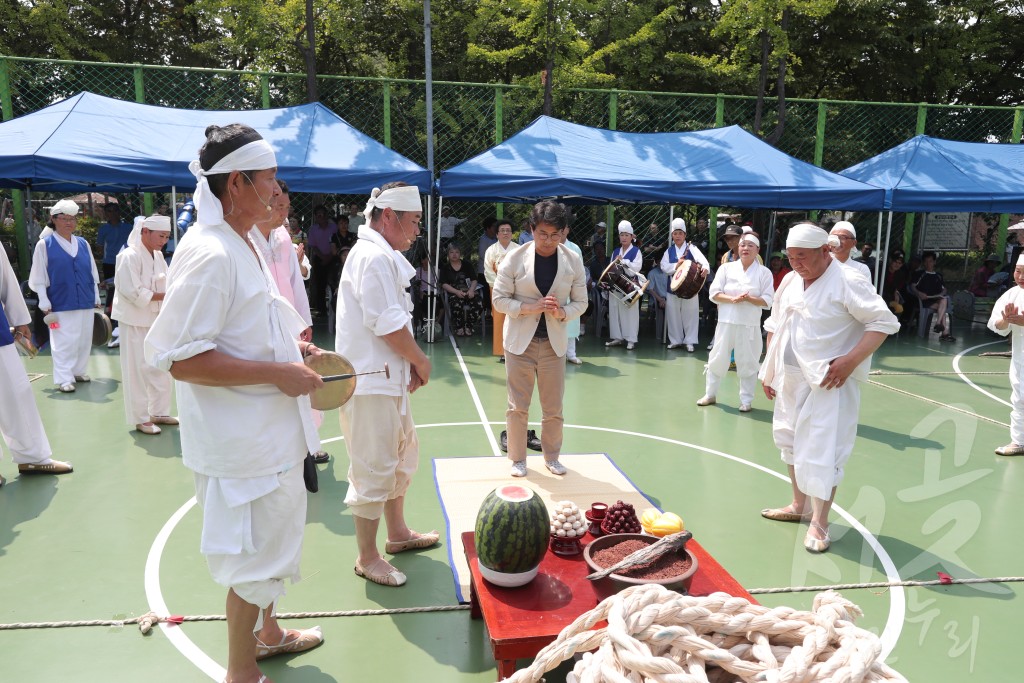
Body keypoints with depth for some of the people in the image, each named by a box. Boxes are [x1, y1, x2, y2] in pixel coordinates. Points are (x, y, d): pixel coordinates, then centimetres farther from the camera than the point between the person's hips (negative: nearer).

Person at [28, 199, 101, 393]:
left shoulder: (83, 244, 9)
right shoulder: (44, 245, -3)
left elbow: (93, 273, 13)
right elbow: (39, 277, -3)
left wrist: (96, 298, 12)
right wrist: (44, 303, -8)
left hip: (85, 302, 4)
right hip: (61, 304, -4)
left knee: (84, 340, 10)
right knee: (64, 342, -2)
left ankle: (78, 371, 25)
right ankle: (64, 378, 6)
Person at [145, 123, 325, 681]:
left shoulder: (240, 245, 10)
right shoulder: (209, 254, -23)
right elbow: (179, 358, -27)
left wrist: (292, 348, 10)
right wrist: (276, 373, -25)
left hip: (267, 431, 10)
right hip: (242, 443, -10)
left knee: (269, 541, 25)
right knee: (253, 553, 6)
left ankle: (266, 631, 47)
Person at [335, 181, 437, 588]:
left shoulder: (384, 257, 16)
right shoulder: (374, 257, -18)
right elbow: (389, 325, -22)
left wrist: (411, 365, 6)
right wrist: (420, 361, -8)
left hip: (388, 377, 11)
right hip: (370, 383, -11)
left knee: (403, 454, 22)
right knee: (375, 470, -1)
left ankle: (398, 534, 38)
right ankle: (367, 558, 15)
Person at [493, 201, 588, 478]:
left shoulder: (573, 261, -2)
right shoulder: (514, 258, -9)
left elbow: (580, 302, 5)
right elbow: (499, 299, -6)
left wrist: (562, 312, -17)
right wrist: (529, 308, -21)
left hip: (553, 343, 2)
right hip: (520, 341, -2)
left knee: (554, 408, 10)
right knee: (518, 406, 5)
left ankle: (552, 456, 30)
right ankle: (517, 458, 22)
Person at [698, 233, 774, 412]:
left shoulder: (764, 272, 1)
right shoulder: (726, 268, 4)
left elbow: (767, 301, -4)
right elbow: (714, 293, -1)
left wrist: (749, 298, -19)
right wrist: (733, 299, -16)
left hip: (750, 325, -1)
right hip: (726, 322, 1)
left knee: (748, 363, 4)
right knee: (717, 359, 8)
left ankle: (746, 400, 18)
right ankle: (710, 394, 23)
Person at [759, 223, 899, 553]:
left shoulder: (848, 283, -14)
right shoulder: (789, 282, 8)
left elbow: (885, 322, -15)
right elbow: (774, 327, 17)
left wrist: (850, 361, -23)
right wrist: (769, 370, 14)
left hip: (829, 383, -7)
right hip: (790, 380, 8)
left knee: (822, 451, -5)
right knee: (790, 442, 16)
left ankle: (819, 523, 7)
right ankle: (800, 505, 34)